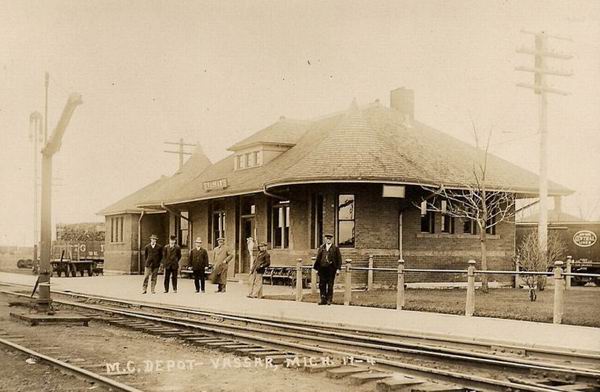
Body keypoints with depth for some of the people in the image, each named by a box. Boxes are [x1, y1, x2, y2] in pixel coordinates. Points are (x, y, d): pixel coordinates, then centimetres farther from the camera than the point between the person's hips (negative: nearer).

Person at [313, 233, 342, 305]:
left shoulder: (335, 248, 4)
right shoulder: (321, 248, 11)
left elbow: (339, 259, 3)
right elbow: (318, 258, 13)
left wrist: (338, 268, -5)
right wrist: (316, 268, 9)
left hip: (331, 269, -2)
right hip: (322, 268, 3)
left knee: (330, 285, 2)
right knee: (322, 285, 2)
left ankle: (329, 300, 10)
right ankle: (323, 300, 9)